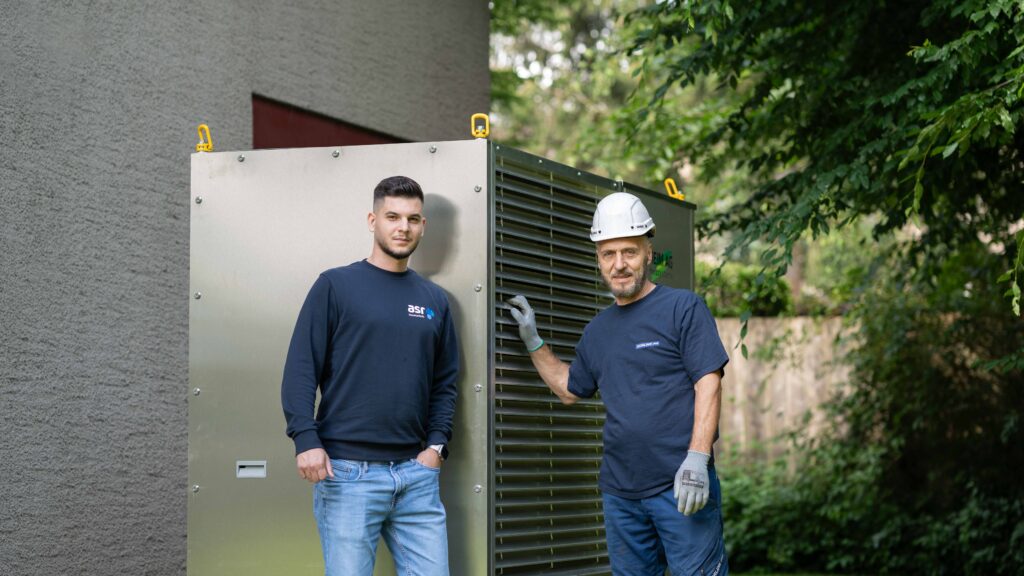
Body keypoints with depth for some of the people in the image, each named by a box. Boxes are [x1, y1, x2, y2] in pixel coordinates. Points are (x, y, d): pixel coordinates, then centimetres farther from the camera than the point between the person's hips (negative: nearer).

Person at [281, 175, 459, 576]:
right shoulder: (336, 286, 1)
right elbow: (301, 370, -4)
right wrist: (306, 439, -15)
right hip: (347, 471, -4)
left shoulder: (434, 300, 14)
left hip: (417, 474, 4)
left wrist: (437, 445, 3)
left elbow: (445, 382, 16)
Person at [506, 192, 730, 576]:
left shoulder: (683, 308, -3)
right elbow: (569, 389, 28)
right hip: (620, 492, 6)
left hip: (682, 488, -6)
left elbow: (708, 384, -10)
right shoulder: (598, 330, 16)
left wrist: (697, 458, -20)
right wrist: (533, 341, 18)